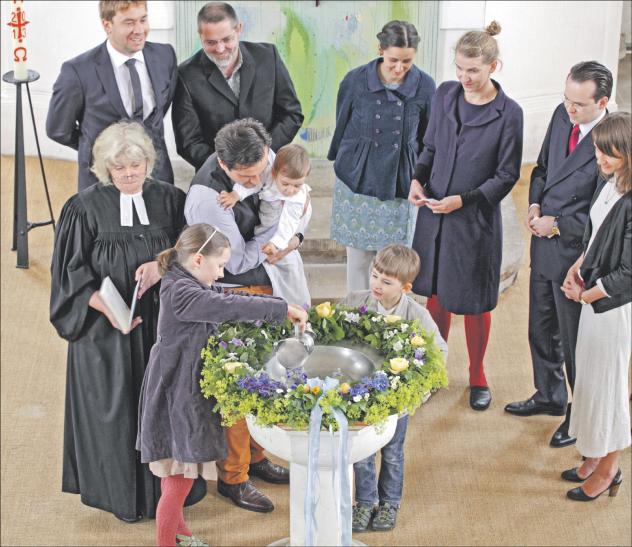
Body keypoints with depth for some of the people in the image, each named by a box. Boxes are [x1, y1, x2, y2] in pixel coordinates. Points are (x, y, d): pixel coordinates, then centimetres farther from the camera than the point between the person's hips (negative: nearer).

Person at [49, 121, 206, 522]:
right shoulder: (86, 207, -5)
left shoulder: (170, 200, 3)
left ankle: (164, 487, 22)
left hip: (162, 322, 2)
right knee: (116, 409, 4)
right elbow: (72, 271, -5)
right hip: (106, 328, -2)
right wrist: (107, 308, -18)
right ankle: (122, 493, 19)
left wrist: (161, 265, -16)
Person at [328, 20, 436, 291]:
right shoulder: (355, 81, -9)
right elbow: (341, 129, 6)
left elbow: (427, 139, 7)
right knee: (358, 259, 6)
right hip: (357, 182, 0)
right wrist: (340, 162, 16)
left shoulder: (424, 86, -6)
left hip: (400, 185, 0)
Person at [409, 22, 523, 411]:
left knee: (473, 302, 8)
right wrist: (418, 179, -7)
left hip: (476, 220, -4)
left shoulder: (508, 114, -14)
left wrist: (464, 199, -19)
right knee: (436, 292, 16)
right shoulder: (445, 95, -1)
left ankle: (478, 378, 28)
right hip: (433, 213, 4)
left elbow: (507, 175, -9)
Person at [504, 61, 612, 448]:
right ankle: (550, 396, 45)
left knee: (575, 341, 9)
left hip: (576, 253, -7)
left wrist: (558, 225, -19)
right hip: (545, 245, 7)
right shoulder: (562, 116, -2)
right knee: (541, 330, 23)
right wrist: (535, 204, -3)